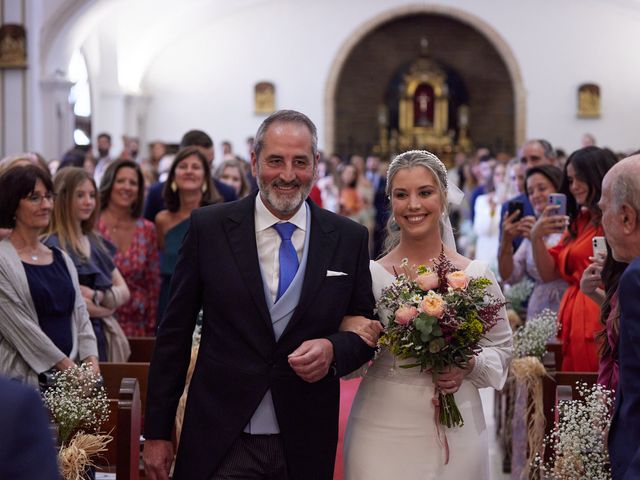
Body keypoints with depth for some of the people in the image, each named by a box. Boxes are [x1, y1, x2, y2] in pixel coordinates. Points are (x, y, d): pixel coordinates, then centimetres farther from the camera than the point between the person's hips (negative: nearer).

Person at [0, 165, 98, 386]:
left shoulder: (61, 258, 15)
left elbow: (80, 314, 11)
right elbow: (20, 325, -12)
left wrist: (91, 360, -5)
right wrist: (66, 365, -13)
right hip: (22, 378, -5)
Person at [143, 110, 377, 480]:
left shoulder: (349, 239, 1)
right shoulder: (208, 227, -2)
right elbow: (174, 333, 0)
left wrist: (333, 349, -14)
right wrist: (157, 432, -1)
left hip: (305, 447, 2)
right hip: (220, 443, -1)